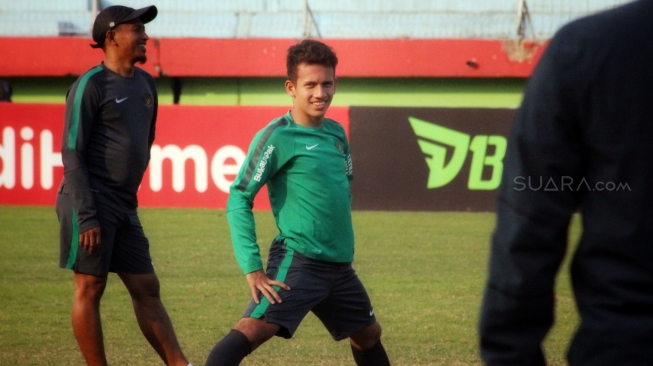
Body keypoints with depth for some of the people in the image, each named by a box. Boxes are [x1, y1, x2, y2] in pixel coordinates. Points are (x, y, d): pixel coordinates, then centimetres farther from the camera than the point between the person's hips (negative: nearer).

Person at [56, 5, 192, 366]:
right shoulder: (91, 85, -10)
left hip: (124, 207, 8)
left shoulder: (145, 83, 13)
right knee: (90, 287, -3)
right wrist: (86, 217, -18)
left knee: (146, 289, 8)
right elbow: (72, 154, -13)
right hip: (92, 202, -8)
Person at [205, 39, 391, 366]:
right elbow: (238, 200, -12)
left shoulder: (336, 133, 11)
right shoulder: (277, 137, -10)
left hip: (340, 265, 8)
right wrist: (251, 267, -19)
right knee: (252, 330, -25)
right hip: (297, 262, -8)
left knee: (368, 335, 22)